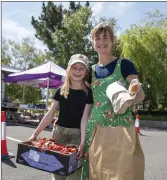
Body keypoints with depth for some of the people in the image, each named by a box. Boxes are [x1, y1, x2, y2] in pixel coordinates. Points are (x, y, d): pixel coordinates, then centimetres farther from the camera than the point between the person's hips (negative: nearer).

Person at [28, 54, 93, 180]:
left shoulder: (88, 92, -5)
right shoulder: (61, 90, 3)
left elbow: (85, 118, -10)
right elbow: (50, 114, 3)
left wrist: (82, 142, -19)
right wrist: (36, 133, -1)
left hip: (77, 134, -3)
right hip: (59, 132, 3)